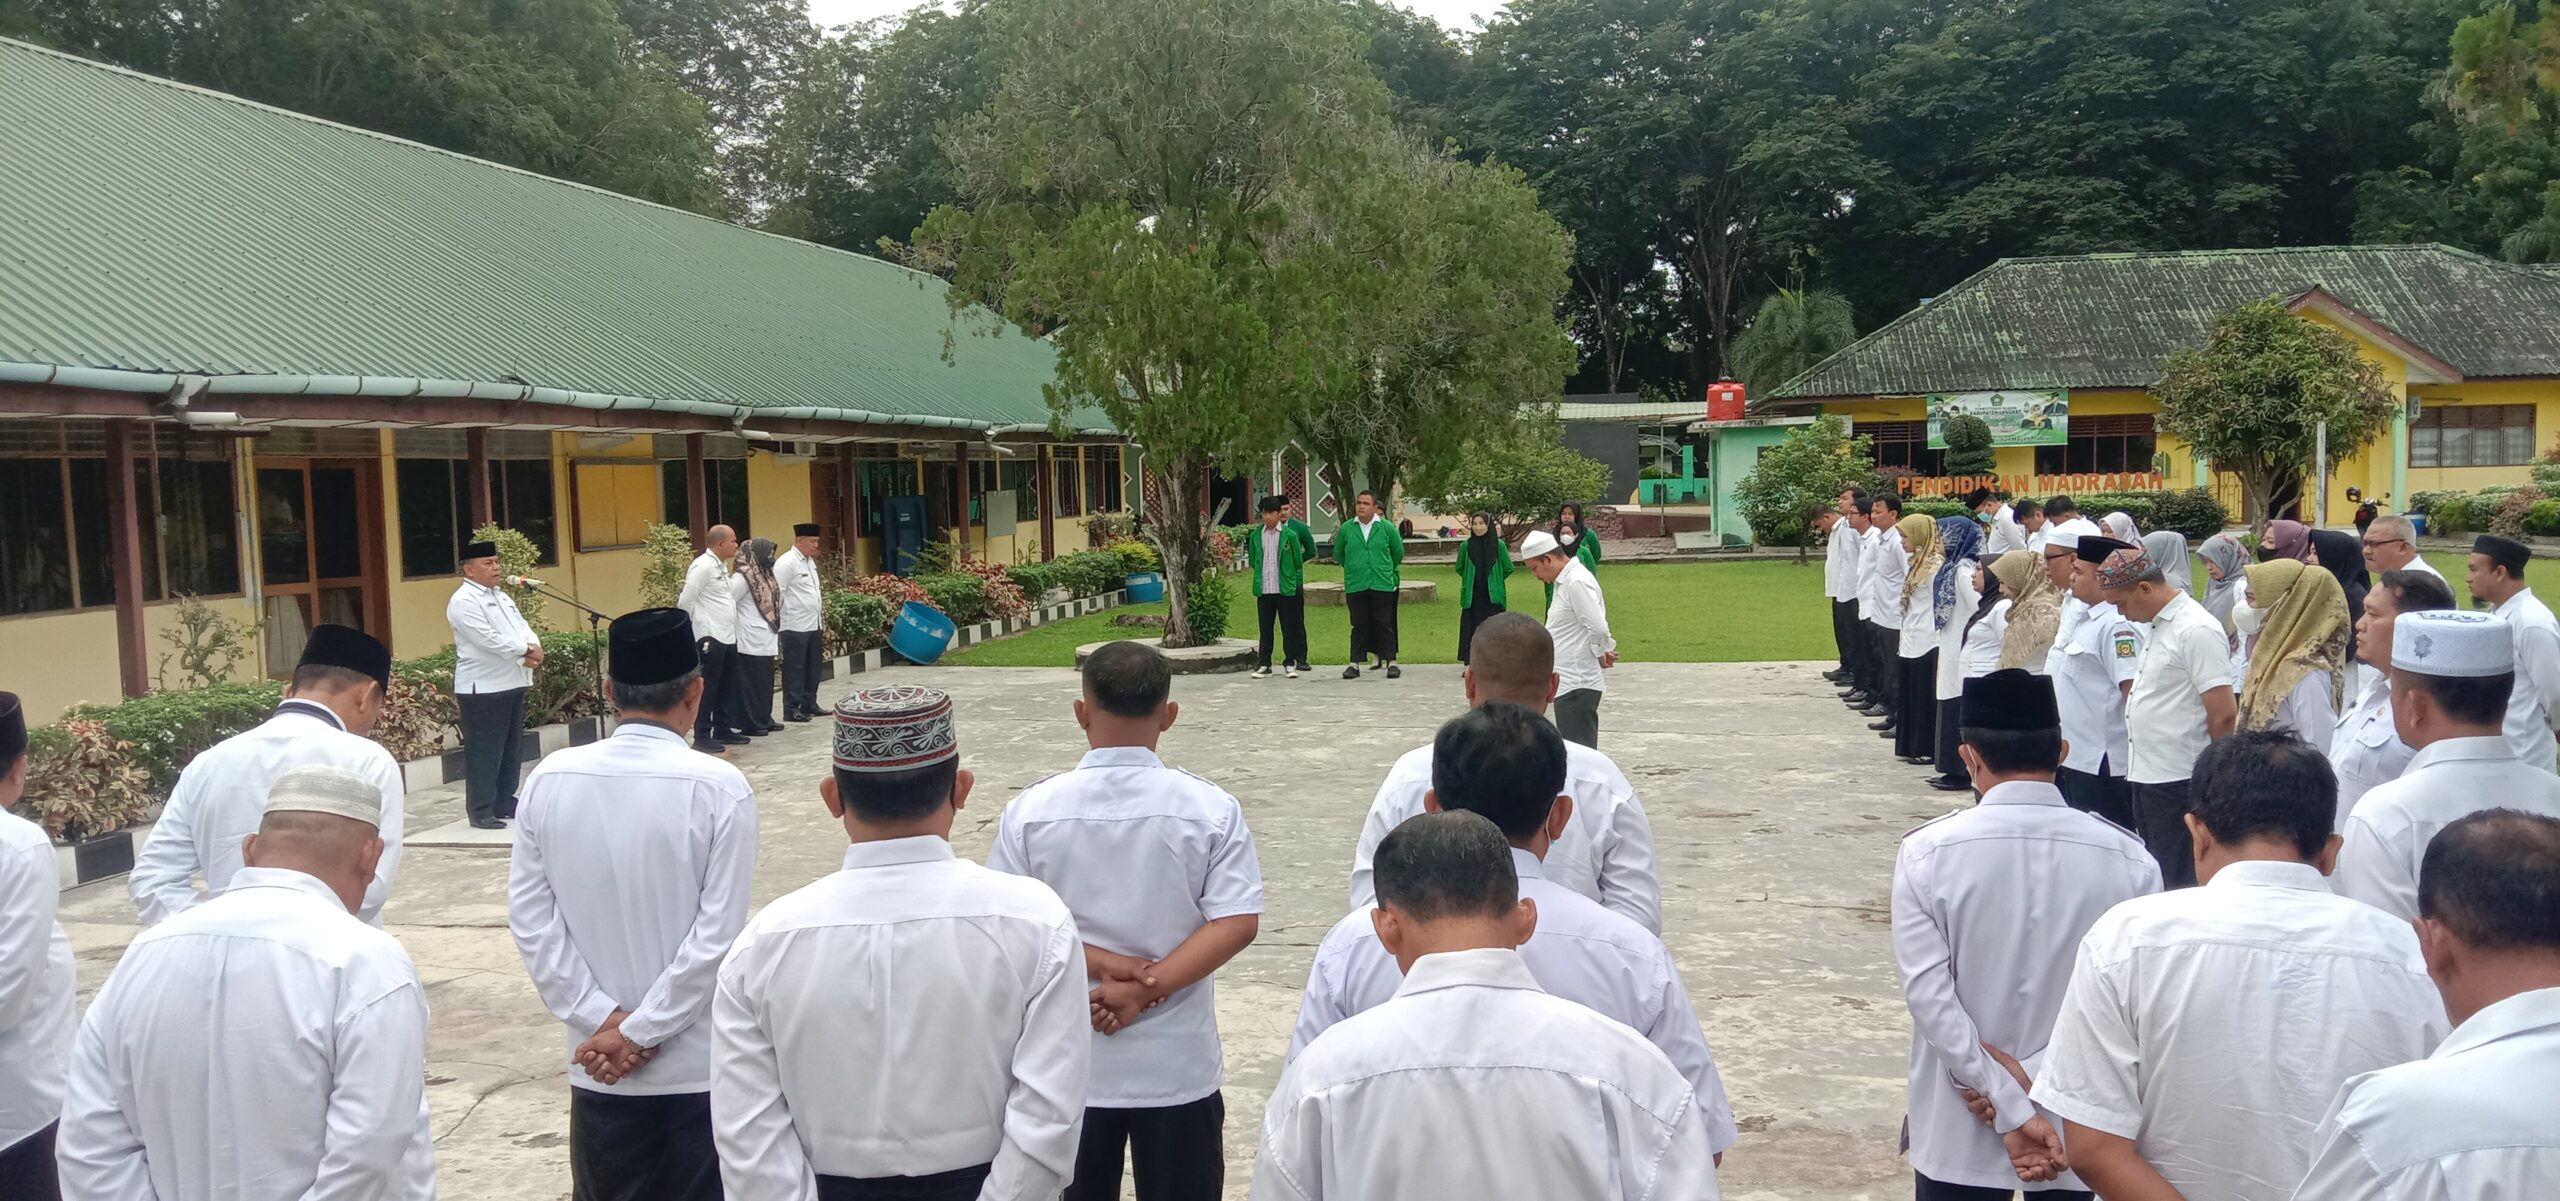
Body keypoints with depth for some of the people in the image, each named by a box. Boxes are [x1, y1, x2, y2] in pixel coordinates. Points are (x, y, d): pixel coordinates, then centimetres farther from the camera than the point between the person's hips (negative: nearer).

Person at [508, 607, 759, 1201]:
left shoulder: (549, 780, -4)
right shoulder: (719, 788, -14)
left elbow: (531, 918, -2)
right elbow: (717, 935, -16)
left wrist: (603, 1019, -3)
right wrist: (639, 1032, -9)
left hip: (599, 1066, 3)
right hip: (701, 1066, -3)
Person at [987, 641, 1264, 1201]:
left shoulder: (1031, 811, -8)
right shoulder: (1211, 809, -9)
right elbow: (1238, 923, -14)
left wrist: (1103, 962, -10)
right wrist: (1146, 984, -15)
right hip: (1179, 1068, 0)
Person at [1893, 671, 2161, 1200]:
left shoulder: (1926, 852, -14)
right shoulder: (2128, 858, -10)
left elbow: (1929, 996, -16)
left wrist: (2009, 1111, -14)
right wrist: (2035, 1074, -12)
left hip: (1960, 1133, -1)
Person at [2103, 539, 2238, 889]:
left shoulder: (2197, 630, -16)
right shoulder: (2157, 625, 13)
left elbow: (2224, 713, -19)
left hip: (2177, 782, -9)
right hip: (2147, 777, 9)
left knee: (2177, 885, -2)